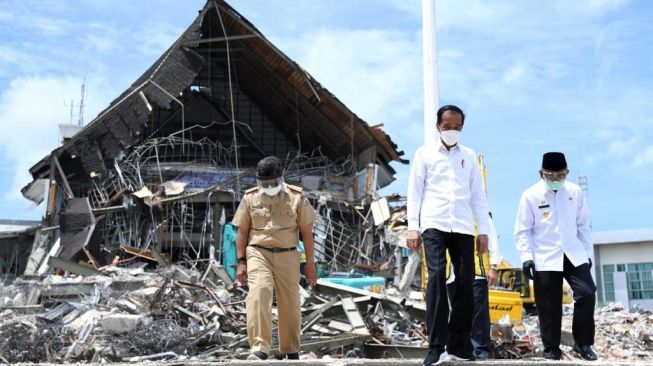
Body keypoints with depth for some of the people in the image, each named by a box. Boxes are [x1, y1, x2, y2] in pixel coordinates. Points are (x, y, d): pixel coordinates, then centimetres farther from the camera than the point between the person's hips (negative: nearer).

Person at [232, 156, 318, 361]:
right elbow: (242, 232, 7)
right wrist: (241, 262, 1)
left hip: (287, 256, 1)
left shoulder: (297, 197, -1)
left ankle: (291, 351, 25)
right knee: (258, 294, -24)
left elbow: (307, 232, 3)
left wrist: (310, 264, 3)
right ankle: (259, 349, -28)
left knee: (290, 305, 6)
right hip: (258, 253, 0)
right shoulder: (250, 198, 2)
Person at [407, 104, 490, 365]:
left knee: (466, 282, -2)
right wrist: (412, 226, -4)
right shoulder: (425, 153, 9)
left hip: (463, 227, 3)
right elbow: (414, 191, 6)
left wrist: (483, 230, 9)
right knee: (437, 277, -15)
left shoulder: (469, 155, 16)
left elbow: (478, 194, 15)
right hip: (434, 225, -3)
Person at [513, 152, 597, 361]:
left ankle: (583, 343, 6)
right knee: (549, 306, 0)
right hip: (545, 259, -2)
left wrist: (588, 252, 11)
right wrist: (526, 257, -12)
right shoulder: (530, 195, -5)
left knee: (587, 294, -10)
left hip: (574, 254, 2)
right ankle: (551, 348, 14)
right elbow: (522, 231, -3)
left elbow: (583, 225, 12)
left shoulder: (575, 192, 3)